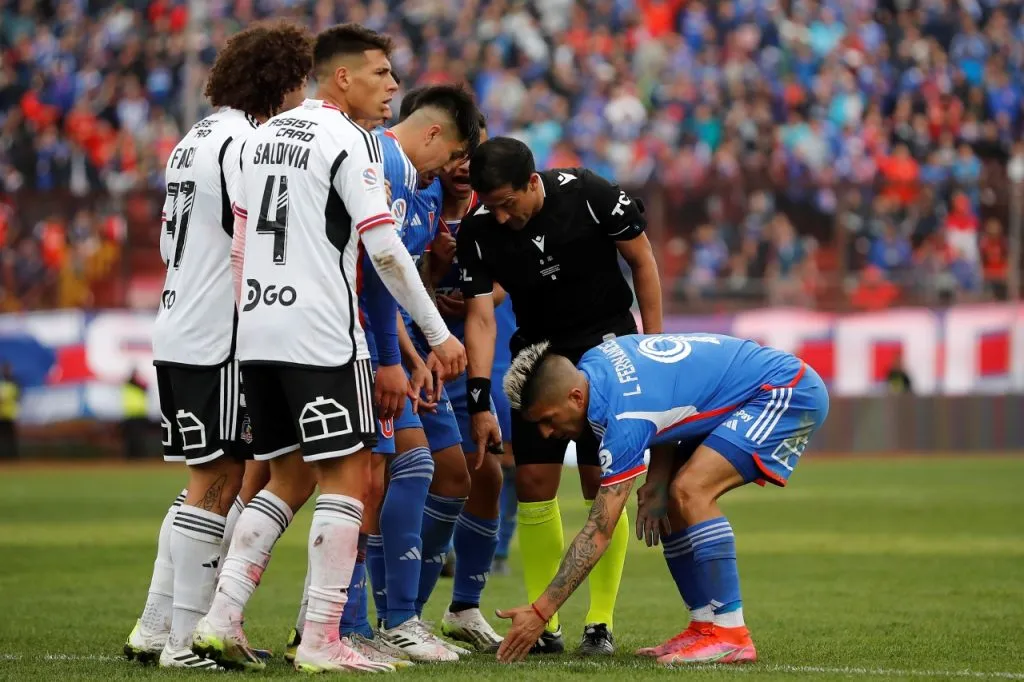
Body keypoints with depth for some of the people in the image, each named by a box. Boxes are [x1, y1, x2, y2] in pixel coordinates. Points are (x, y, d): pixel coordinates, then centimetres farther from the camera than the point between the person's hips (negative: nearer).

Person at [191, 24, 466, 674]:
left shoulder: (264, 136, 16)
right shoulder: (350, 140, -9)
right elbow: (385, 249, -14)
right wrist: (439, 334, -8)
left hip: (258, 329, 8)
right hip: (320, 333, -8)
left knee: (288, 477, 16)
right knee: (347, 477, -2)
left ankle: (221, 619, 7)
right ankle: (321, 642, -6)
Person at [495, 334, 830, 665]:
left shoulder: (625, 417, -27)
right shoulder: (593, 362, -4)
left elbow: (599, 532, -24)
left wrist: (540, 611, -23)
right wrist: (657, 483, -5)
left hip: (789, 392, -10)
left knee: (690, 491, -24)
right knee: (671, 501, 4)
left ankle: (729, 634, -20)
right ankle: (705, 628, 7)